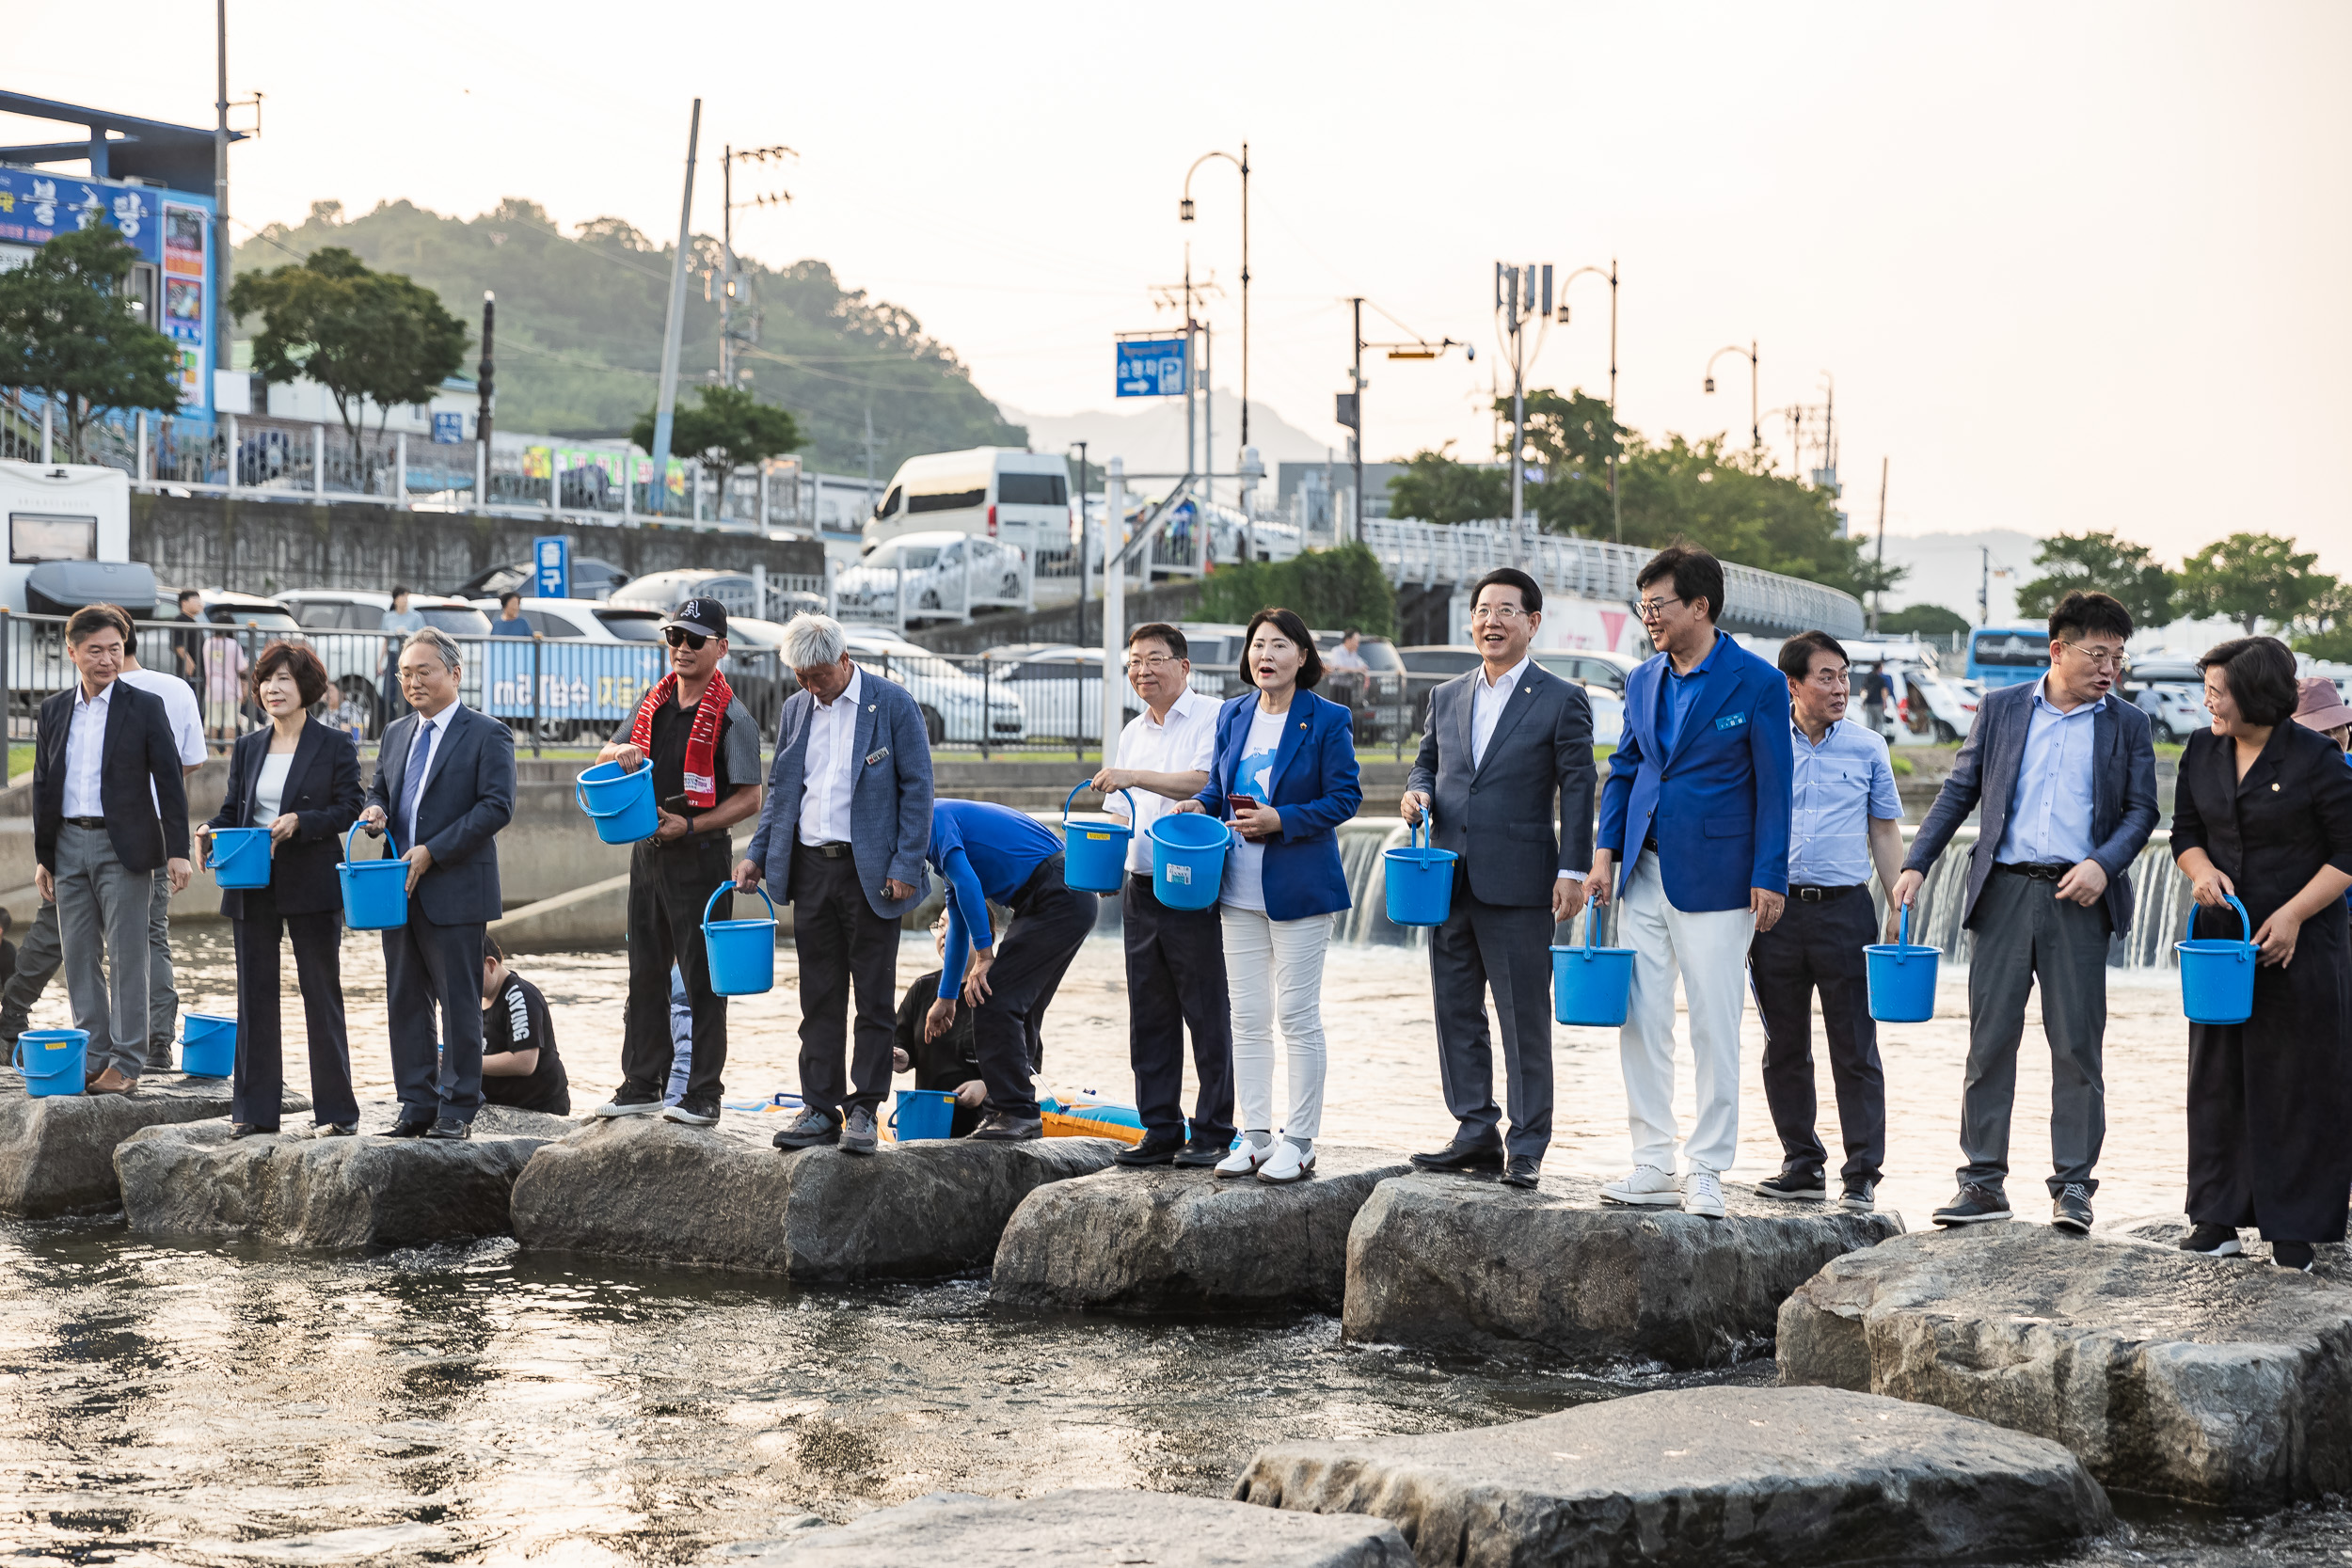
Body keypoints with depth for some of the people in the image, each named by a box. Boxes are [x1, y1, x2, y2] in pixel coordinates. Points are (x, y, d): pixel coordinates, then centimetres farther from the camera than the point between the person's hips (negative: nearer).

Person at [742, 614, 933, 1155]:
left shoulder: (893, 704, -4)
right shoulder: (794, 710, 12)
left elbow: (917, 787, -5)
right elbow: (778, 792, 19)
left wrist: (906, 866, -12)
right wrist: (756, 855, 7)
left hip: (870, 872, -5)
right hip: (810, 868, 5)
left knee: (874, 997, 0)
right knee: (819, 998, 7)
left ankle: (863, 1111, 5)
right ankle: (820, 1109, 12)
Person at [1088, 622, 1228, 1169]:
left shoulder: (1211, 719, -5)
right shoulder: (1133, 733, 18)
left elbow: (1204, 782, -20)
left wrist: (1133, 776, -25)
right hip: (1139, 888, 7)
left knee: (1207, 1015, -3)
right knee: (1149, 1017, 9)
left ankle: (1212, 1133, 1)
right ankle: (1160, 1131, 15)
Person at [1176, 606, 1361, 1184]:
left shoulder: (1327, 720, -6)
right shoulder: (1233, 715, 10)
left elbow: (1345, 797, -8)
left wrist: (1280, 820, -18)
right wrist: (1200, 805, -2)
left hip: (1299, 886, -5)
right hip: (1240, 891, 5)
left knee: (1297, 1016, -2)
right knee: (1248, 1017, 8)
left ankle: (1298, 1142, 5)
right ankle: (1254, 1136, 15)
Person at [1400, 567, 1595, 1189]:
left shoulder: (1562, 700, -1)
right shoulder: (1446, 697, 15)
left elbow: (1578, 788, -3)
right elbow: (1426, 761, 24)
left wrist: (1572, 870, -10)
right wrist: (1418, 790, 0)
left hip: (1518, 882, -6)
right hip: (1450, 880, 6)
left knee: (1524, 1020, -2)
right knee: (1455, 1011, 9)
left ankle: (1525, 1148, 3)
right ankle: (1475, 1133, 17)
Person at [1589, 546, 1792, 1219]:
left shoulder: (1756, 683, -6)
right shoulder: (1643, 681, 10)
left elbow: (1774, 786, -6)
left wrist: (1769, 877, -10)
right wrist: (1605, 852, 6)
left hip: (1714, 877, -6)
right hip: (1645, 873, 6)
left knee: (1714, 1028, -1)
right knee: (1639, 1020, 6)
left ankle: (1706, 1171, 7)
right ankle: (1653, 1164, 14)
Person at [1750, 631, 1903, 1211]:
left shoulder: (1868, 748, 5)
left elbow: (1885, 831, 11)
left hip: (1845, 907, -1)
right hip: (1776, 908, 1)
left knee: (1855, 1050, -3)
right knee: (1784, 1048, 8)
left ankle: (1861, 1175, 1)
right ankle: (1802, 1164, 19)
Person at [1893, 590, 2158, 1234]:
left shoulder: (2128, 725, 9)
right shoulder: (2001, 709, 10)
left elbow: (2141, 811, 6)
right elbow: (1959, 791, 12)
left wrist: (2103, 864, -12)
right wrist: (1916, 864, 3)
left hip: (2078, 898, 0)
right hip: (2005, 892, 1)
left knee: (2077, 1046, -1)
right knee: (1990, 1039, 0)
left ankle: (2073, 1185, 6)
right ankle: (1984, 1182, 6)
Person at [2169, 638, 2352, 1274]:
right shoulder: (2202, 752, 5)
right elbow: (2186, 832, 14)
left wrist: (2293, 914, -17)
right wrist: (2202, 870, -8)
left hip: (2301, 946, -5)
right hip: (2222, 936, 5)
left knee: (2296, 1082, -1)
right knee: (2218, 1076, 7)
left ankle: (2294, 1229, 6)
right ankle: (2218, 1219, 16)